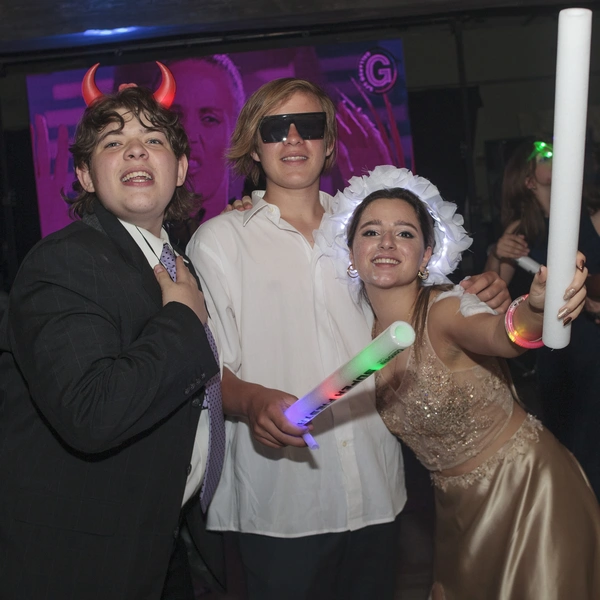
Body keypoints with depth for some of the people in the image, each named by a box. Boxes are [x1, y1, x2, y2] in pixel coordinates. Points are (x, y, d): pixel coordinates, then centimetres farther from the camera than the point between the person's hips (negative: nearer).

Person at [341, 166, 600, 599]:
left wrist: (536, 307, -66)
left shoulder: (445, 311, -24)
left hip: (527, 484, -6)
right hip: (460, 503, 6)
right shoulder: (368, 335, -3)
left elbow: (502, 335, -43)